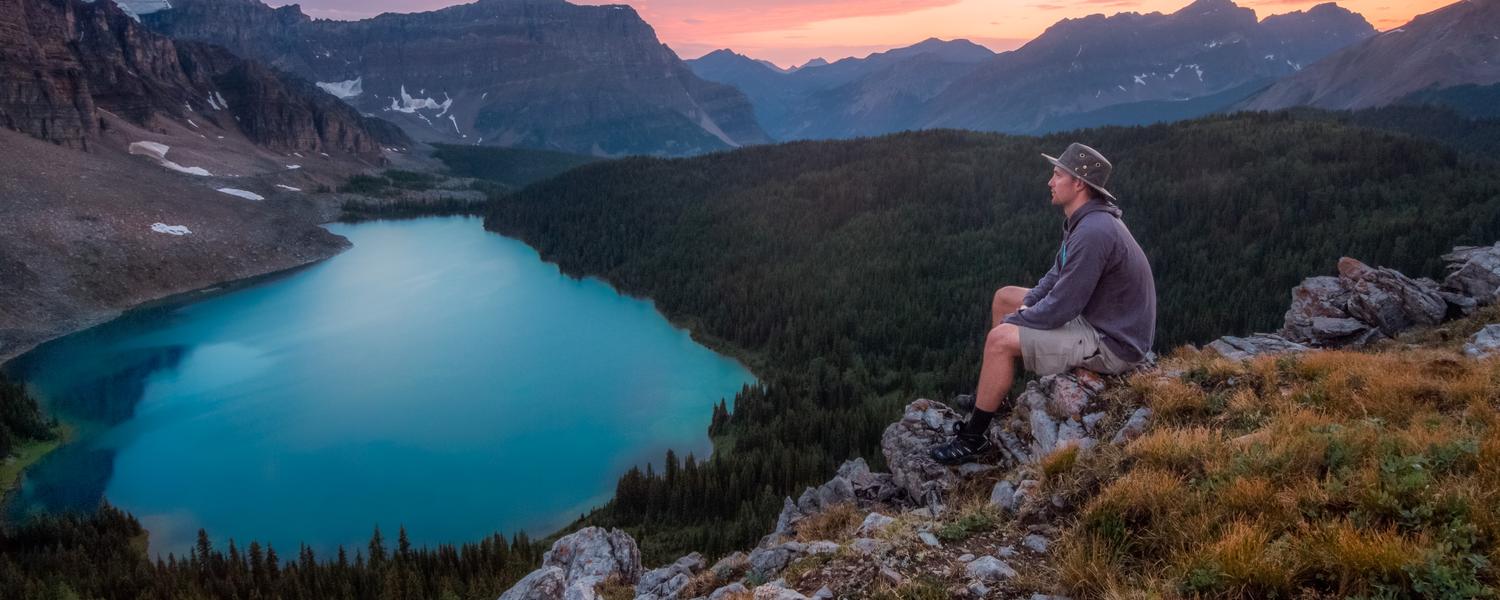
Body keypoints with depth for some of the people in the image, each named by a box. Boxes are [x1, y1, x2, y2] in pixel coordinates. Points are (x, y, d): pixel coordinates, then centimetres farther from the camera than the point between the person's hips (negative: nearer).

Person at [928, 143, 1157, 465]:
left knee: (999, 340, -19)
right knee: (1005, 297, 15)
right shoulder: (1085, 220, 4)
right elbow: (1059, 275, 17)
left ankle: (972, 438, -3)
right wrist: (1025, 307, 1)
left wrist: (1012, 322, -11)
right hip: (1094, 316, 11)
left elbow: (1059, 310, -27)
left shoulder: (1093, 232, -29)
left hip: (1112, 344, -11)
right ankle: (989, 395, 27)